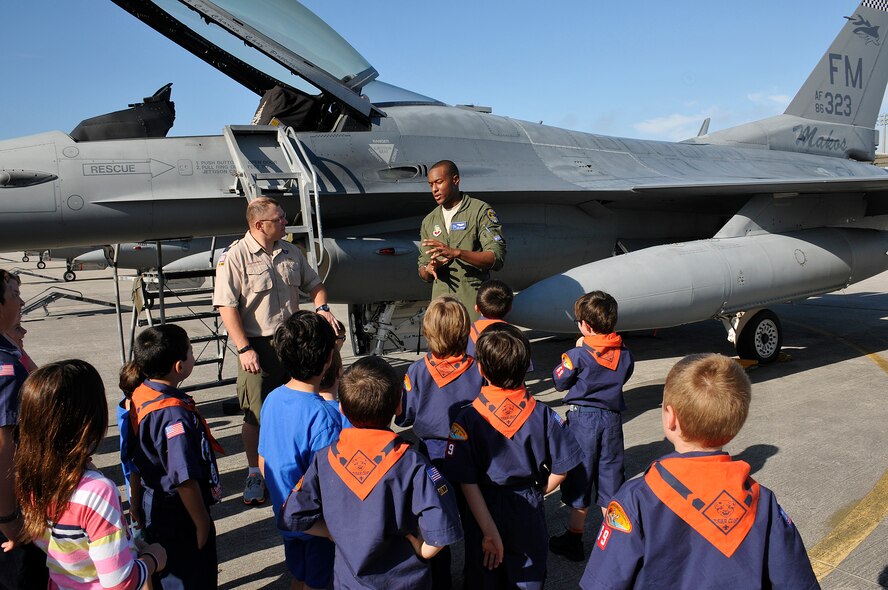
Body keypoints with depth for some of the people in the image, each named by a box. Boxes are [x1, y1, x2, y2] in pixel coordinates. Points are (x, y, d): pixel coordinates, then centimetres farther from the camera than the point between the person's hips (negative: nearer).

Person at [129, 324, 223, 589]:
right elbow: (185, 480, -29)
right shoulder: (175, 415, -31)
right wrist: (202, 524, -18)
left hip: (152, 505, 9)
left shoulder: (140, 395, -2)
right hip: (179, 515, -9)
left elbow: (133, 458, 10)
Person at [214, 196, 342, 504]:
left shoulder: (290, 252, 8)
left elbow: (313, 284, 19)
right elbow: (227, 306, -14)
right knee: (256, 414, 3)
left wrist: (322, 308, -2)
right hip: (257, 344, -5)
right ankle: (255, 473, 21)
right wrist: (244, 349, -19)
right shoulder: (234, 257, -10)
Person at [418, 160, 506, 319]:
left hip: (474, 306, -4)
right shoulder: (429, 221, 15)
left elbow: (497, 258, -13)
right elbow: (423, 272, 17)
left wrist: (456, 252, -23)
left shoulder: (481, 211, -2)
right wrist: (429, 269, -7)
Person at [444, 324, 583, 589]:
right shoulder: (543, 414, -13)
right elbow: (562, 468, -8)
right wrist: (537, 492, 8)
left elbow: (467, 482, -19)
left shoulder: (467, 419, -18)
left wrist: (489, 532, -15)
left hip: (486, 509, -1)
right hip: (529, 511, 2)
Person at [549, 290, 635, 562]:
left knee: (579, 476, 7)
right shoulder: (624, 354, -2)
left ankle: (573, 539, 17)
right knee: (611, 474, 15)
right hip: (612, 418, 4)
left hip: (583, 417, -4)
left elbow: (560, 382, -4)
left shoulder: (579, 355, -16)